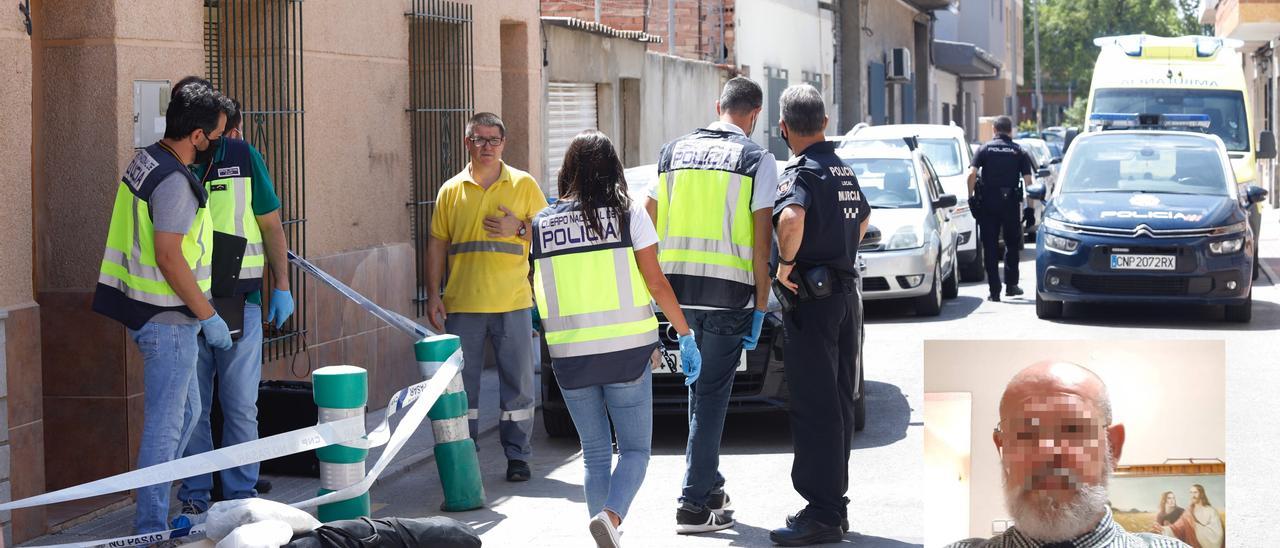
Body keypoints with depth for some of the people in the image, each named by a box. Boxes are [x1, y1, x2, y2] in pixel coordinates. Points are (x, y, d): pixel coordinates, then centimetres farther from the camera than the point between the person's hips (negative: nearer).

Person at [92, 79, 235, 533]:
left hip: (142, 308, 10)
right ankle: (152, 527, 2)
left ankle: (153, 512, 27)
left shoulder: (145, 161, 9)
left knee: (187, 410, 20)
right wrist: (208, 316, -17)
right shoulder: (174, 182, -22)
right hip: (167, 319, -10)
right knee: (166, 423, -3)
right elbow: (169, 258, -24)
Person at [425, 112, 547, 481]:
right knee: (461, 385, 4)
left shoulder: (524, 185, 6)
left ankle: (517, 455, 12)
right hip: (462, 305, 1)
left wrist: (519, 229, -11)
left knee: (518, 384, 2)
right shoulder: (451, 191, 10)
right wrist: (433, 295, 3)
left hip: (512, 302, -1)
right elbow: (437, 245, 11)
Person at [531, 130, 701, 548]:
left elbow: (537, 291, 9)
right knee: (635, 450, 4)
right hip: (626, 351, -2)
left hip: (569, 356, 3)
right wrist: (685, 333, 3)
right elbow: (656, 283, -5)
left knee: (595, 453, 14)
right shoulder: (628, 215, -4)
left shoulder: (542, 223, 4)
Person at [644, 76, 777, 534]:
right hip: (729, 291, -4)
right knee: (712, 394, 0)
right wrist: (761, 306, -3)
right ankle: (695, 504, -2)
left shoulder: (674, 152, 10)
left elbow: (647, 224, 11)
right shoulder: (757, 160, -3)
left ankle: (709, 487, 26)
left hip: (677, 289, 4)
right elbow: (762, 239, -7)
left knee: (699, 387, 19)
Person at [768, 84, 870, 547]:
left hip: (812, 299, -9)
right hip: (847, 292, 9)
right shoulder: (845, 171, 14)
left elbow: (791, 217, -36)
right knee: (838, 403, 13)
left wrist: (785, 263, -21)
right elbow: (862, 220, 33)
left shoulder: (801, 172, -14)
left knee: (815, 408, -7)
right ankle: (834, 504, 19)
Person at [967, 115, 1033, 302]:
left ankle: (994, 291, -1)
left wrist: (971, 196, -3)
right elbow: (1028, 180, -3)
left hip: (987, 202, 0)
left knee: (990, 247, 3)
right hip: (1011, 202, 1)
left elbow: (972, 173, -10)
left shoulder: (984, 149, 3)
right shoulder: (1019, 151, 5)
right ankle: (1011, 285, 19)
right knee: (1012, 244, 18)